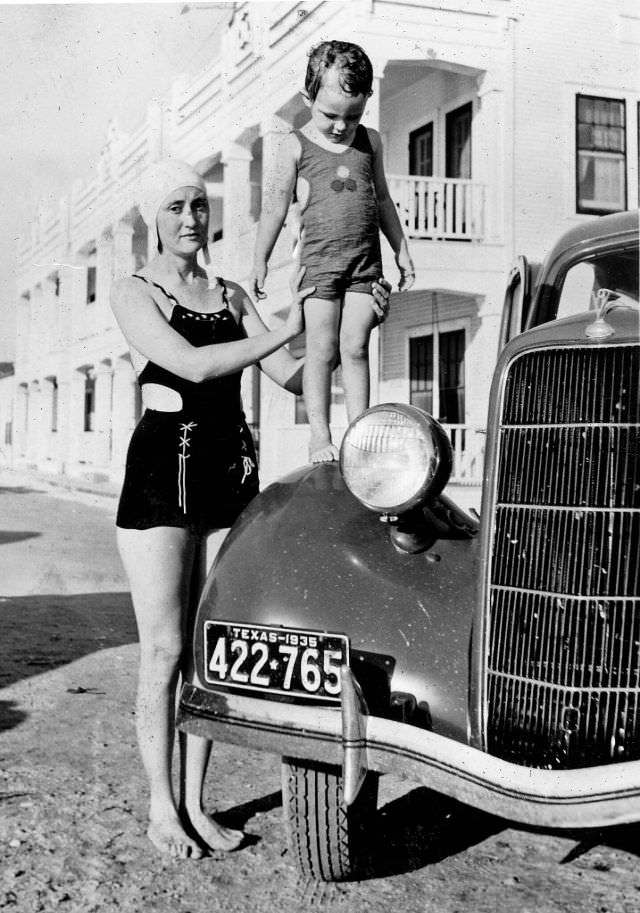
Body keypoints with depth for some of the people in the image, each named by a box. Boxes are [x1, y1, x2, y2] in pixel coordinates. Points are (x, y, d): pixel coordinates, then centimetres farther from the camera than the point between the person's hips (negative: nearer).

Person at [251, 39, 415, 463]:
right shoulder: (294, 147, -1)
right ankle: (320, 436, 8)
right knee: (322, 349, 0)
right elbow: (274, 207, 1)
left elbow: (382, 199, 19)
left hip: (366, 260, 2)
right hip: (319, 259, -2)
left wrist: (402, 250, 20)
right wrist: (260, 262, -1)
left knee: (355, 348, 1)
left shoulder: (370, 141, 10)